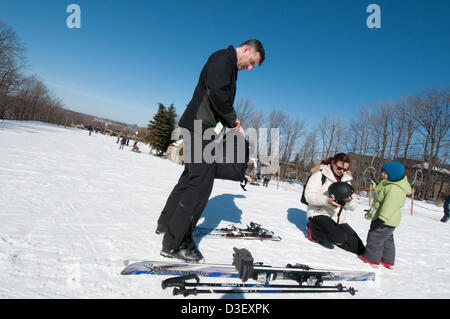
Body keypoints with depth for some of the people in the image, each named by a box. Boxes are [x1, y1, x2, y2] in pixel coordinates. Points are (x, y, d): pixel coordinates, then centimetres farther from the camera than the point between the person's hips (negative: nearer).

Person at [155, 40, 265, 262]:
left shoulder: (230, 67, 25)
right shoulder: (223, 58, -7)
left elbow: (224, 99, 21)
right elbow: (217, 93, -23)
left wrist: (231, 123, 6)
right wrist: (232, 118, -10)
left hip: (197, 126, 11)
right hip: (200, 125, -11)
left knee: (191, 176, 17)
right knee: (201, 181, -12)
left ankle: (166, 223, 31)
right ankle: (175, 243, -7)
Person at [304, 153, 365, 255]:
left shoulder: (346, 180, 15)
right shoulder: (320, 175, -4)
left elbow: (353, 206, 10)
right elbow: (309, 195, -15)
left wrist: (349, 201, -15)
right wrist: (327, 200, -31)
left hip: (338, 219, 7)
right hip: (320, 214, -7)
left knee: (360, 249, 2)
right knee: (340, 238, -31)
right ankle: (314, 230, -4)